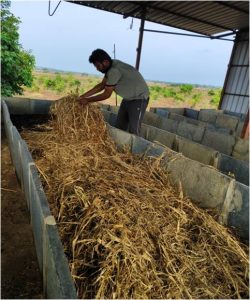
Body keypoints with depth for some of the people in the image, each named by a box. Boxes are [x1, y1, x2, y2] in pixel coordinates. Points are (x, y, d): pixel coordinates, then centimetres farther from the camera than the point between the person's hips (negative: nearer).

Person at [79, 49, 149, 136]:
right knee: (119, 127, 10)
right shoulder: (111, 66, -1)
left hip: (139, 98, -9)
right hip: (128, 98, 9)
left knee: (133, 131, -11)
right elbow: (101, 86, 6)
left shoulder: (114, 71, -28)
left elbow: (107, 94, -22)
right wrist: (83, 96, 2)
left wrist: (87, 100, -13)